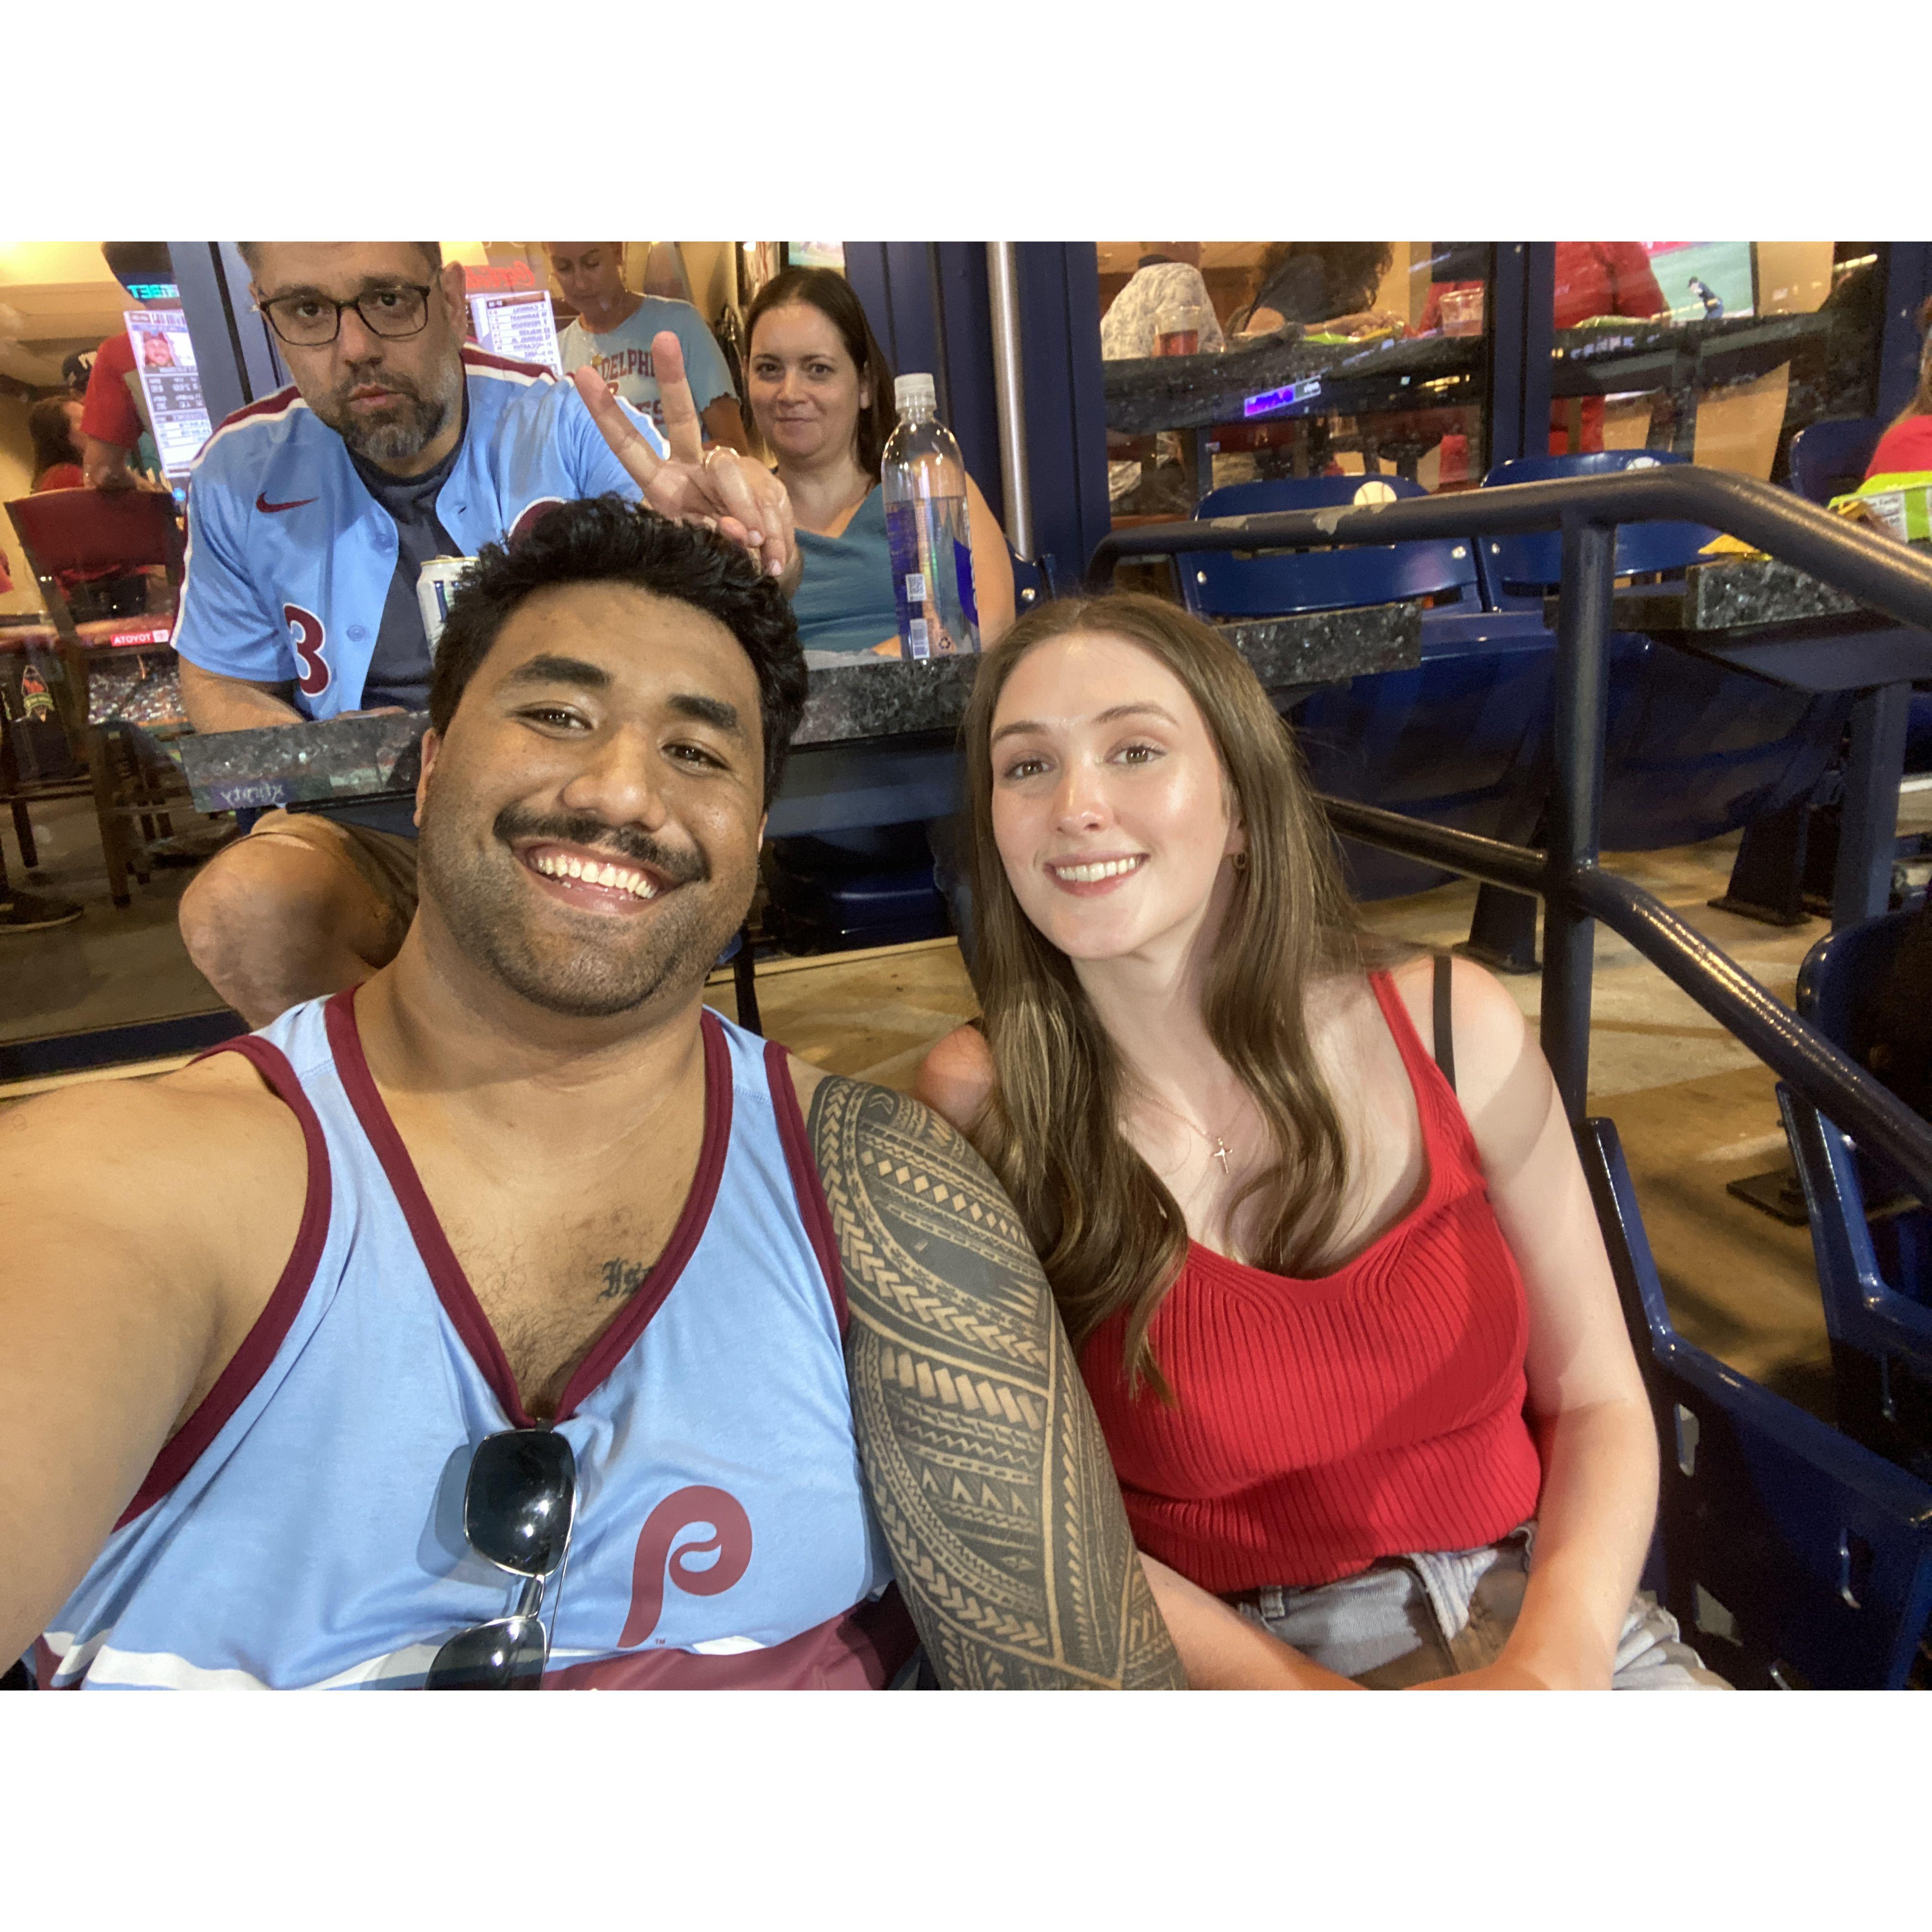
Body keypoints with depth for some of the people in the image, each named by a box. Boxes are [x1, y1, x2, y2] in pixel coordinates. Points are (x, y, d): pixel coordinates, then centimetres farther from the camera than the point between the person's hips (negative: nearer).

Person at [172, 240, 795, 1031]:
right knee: (236, 912, -27)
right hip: (370, 835, 2)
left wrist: (729, 545, -44)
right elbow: (219, 684, 13)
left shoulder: (569, 422, -8)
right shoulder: (241, 475, 1)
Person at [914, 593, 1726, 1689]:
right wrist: (1307, 1697, -19)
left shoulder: (1454, 1028, -7)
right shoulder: (983, 1107, -13)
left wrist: (1555, 1664, -14)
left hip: (1536, 1610, 3)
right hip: (1223, 1659, -2)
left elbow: (1596, 1400, 1)